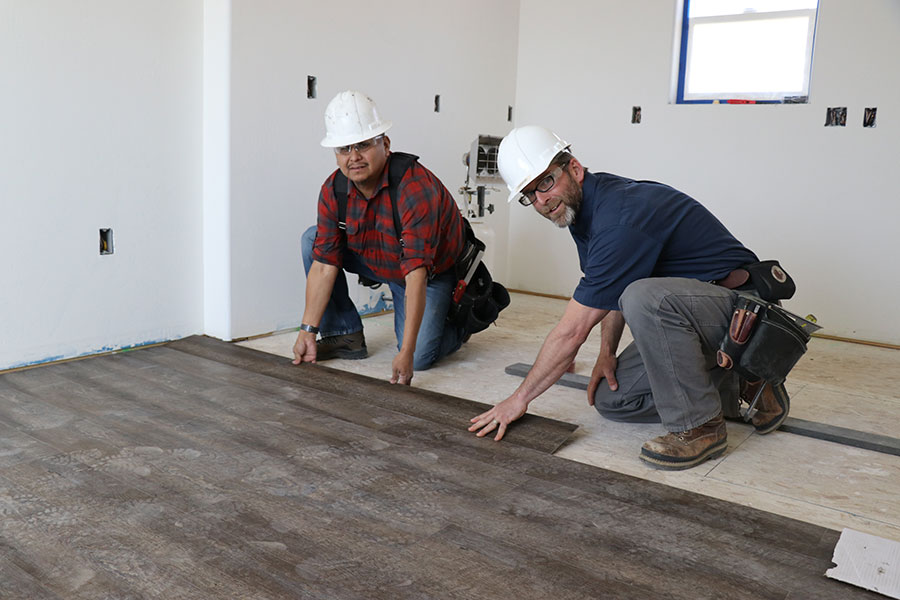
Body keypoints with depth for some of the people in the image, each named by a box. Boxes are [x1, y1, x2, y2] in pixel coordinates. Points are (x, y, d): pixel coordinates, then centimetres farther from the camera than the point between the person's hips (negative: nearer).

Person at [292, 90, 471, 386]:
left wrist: (407, 352, -43)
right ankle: (346, 336, -2)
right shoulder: (333, 190, -15)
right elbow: (324, 263, -14)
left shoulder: (416, 188, -36)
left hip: (433, 271, -5)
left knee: (418, 358, -21)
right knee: (313, 239, -11)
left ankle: (457, 325, 15)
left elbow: (416, 274, -40)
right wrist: (307, 331, -18)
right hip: (377, 263, 6)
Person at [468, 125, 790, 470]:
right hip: (678, 313, 10)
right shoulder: (583, 207, 2)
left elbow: (571, 331, -26)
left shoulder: (620, 218, -29)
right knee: (610, 399, 2)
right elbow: (611, 289, 16)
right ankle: (735, 388, 13)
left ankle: (699, 427, -19)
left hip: (738, 303, -9)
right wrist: (607, 351, 1)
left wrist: (520, 398, -16)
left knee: (644, 296, -39)